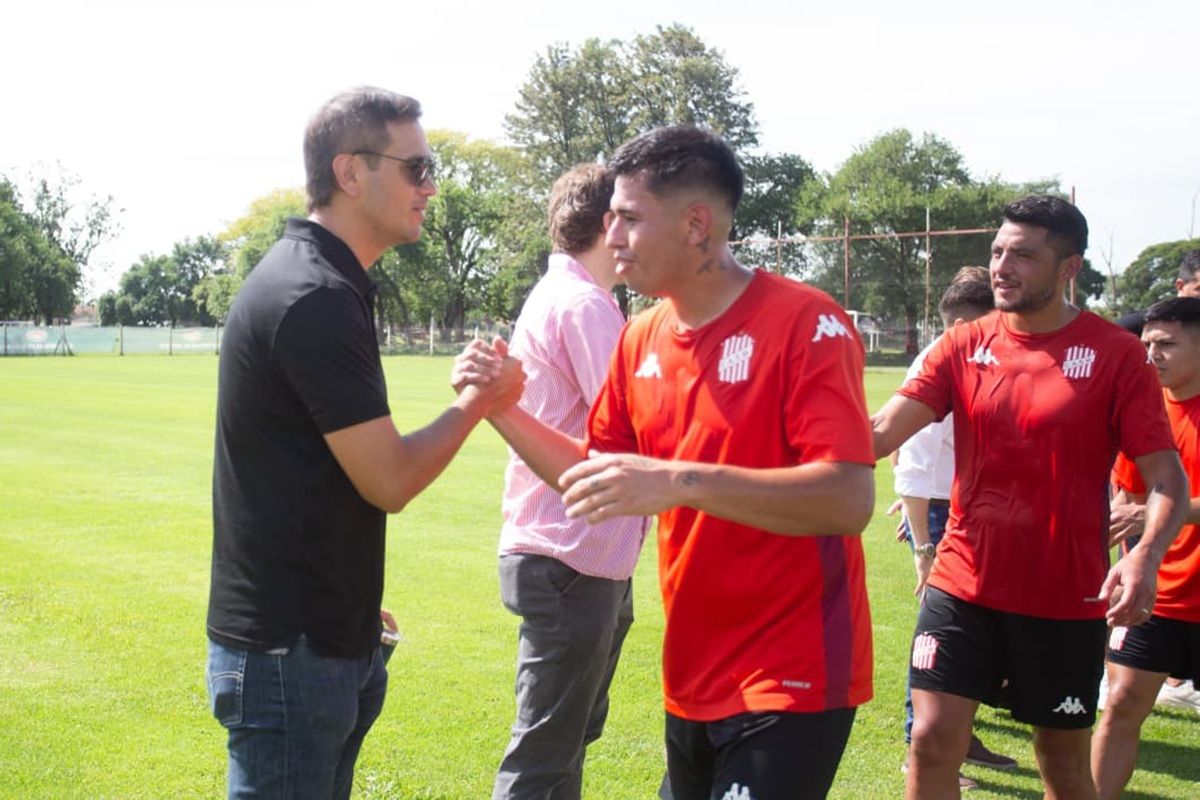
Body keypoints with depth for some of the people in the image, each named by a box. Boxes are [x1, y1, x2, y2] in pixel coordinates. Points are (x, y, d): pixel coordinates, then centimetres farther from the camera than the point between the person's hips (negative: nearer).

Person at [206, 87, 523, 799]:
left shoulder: (318, 280, 12)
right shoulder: (315, 299, -21)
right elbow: (390, 481, -20)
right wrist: (478, 401, -4)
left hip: (327, 632, 10)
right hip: (288, 649, -10)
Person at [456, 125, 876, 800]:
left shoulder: (805, 322, -16)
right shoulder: (640, 340, 5)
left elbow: (851, 500, -26)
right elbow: (596, 477, 14)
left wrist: (681, 481, -34)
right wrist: (506, 411, -1)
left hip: (791, 681, -7)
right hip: (693, 679, 7)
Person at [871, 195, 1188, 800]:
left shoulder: (1116, 354, -7)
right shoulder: (963, 346, 1)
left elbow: (1167, 477, -8)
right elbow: (880, 432, -7)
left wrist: (1145, 557, -27)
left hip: (1066, 600, -2)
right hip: (964, 586, 2)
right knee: (933, 742, -2)